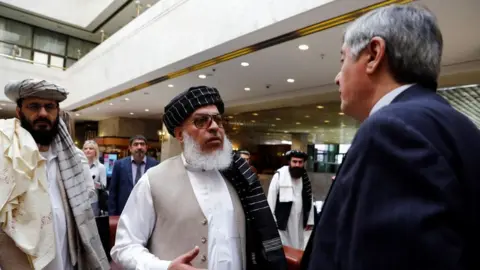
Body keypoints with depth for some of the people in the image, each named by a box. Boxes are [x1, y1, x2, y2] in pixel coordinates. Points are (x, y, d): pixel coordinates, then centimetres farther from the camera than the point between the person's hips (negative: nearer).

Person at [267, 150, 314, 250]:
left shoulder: (305, 178, 2)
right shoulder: (279, 175, -12)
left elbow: (309, 199, 7)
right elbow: (271, 199, -10)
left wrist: (310, 220, 7)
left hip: (299, 220, 4)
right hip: (282, 220, -4)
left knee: (298, 247, 15)